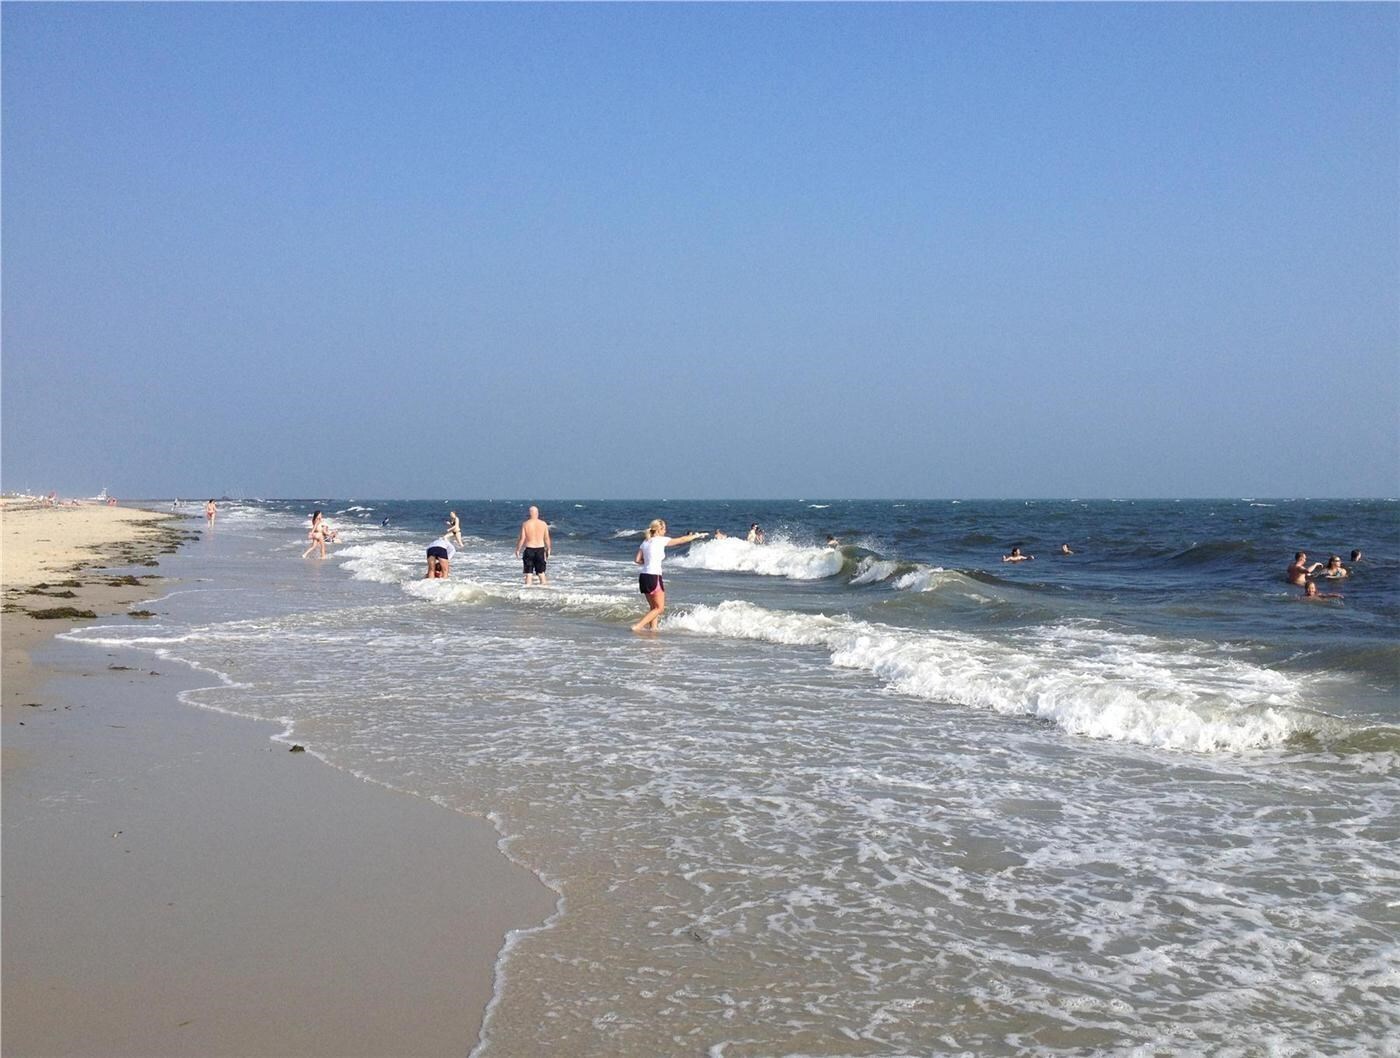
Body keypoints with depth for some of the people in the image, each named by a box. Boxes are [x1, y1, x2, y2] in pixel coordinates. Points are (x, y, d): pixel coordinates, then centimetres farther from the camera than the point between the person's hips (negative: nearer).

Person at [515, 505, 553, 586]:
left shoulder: (525, 524, -7)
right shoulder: (543, 524, -2)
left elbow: (522, 538, -7)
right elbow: (547, 538, 1)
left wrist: (518, 550, 3)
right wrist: (548, 549, 14)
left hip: (529, 549, -1)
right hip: (540, 549, 2)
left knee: (528, 573, 4)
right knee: (541, 571, 12)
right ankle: (543, 584, 14)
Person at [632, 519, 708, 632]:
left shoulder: (645, 542, 12)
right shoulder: (661, 540, -7)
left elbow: (637, 560, 7)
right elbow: (682, 540, 2)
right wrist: (697, 535, 15)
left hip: (644, 577, 8)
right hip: (653, 577, -8)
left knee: (654, 607, 17)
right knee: (659, 608, -1)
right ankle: (638, 626, -10)